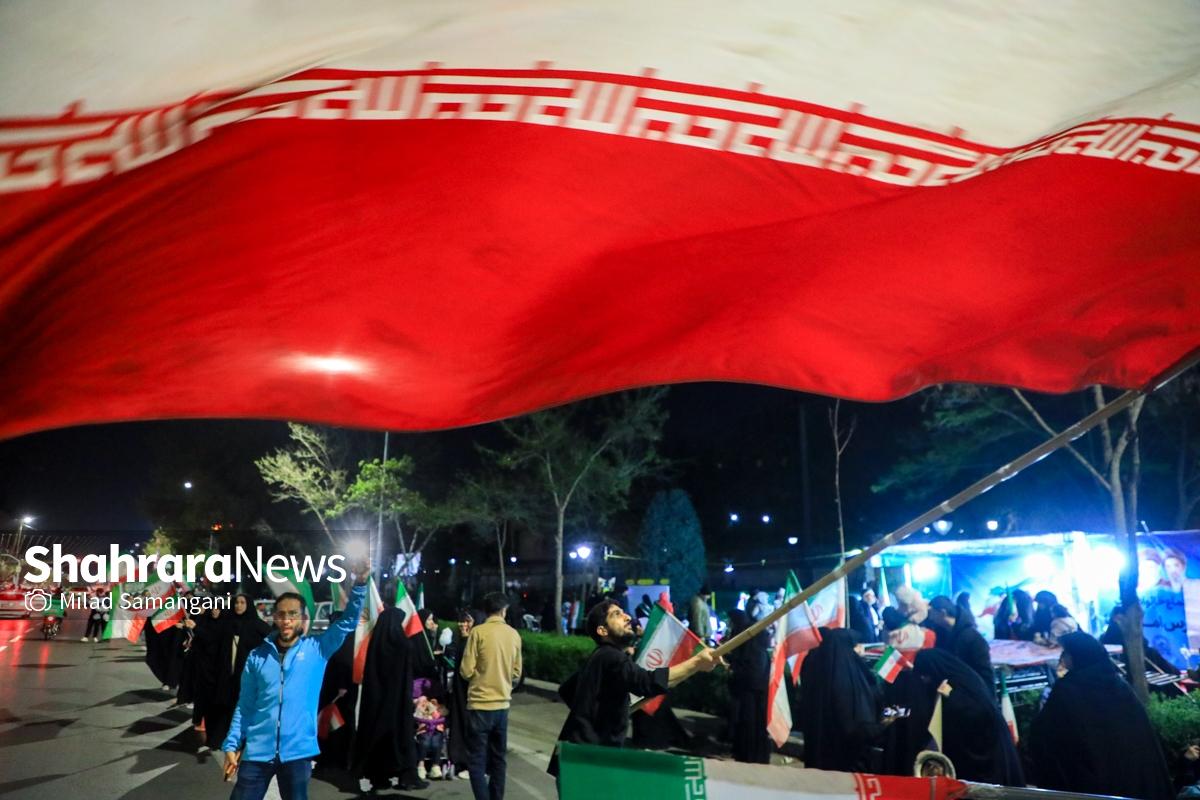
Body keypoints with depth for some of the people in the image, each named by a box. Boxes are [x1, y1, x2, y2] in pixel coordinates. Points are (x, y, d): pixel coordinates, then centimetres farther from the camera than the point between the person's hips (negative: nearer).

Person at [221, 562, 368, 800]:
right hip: (257, 750, 1)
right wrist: (232, 745, 3)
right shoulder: (258, 655, 5)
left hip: (297, 750, -1)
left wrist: (359, 584, -22)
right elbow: (244, 705, 9)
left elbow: (348, 622, -9)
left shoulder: (316, 649, 0)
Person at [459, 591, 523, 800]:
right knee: (498, 758, 15)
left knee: (477, 759, 3)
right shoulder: (514, 635, 1)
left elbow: (466, 671, -9)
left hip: (480, 704, -4)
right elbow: (516, 673, 8)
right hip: (502, 704, 4)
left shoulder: (478, 632, -10)